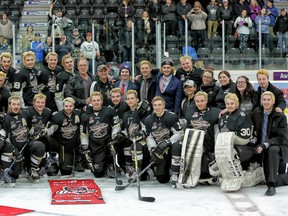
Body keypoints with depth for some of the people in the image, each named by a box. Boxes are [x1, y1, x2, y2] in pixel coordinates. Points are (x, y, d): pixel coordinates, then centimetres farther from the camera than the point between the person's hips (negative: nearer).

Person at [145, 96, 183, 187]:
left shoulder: (171, 117, -13)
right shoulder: (149, 120, 2)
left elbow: (180, 134, -15)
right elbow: (149, 138, 5)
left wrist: (167, 142, -27)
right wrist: (153, 149, -12)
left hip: (171, 145, -4)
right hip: (160, 150, 4)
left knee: (176, 146, -42)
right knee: (162, 179, -1)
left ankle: (175, 175, -29)